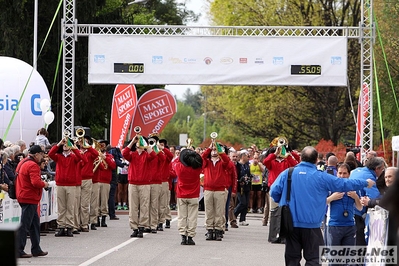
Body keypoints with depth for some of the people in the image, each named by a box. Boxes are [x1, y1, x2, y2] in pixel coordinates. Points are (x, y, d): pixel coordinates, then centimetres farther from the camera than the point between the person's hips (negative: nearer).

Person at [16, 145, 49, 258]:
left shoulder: (23, 163, 15)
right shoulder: (33, 165, -17)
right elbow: (36, 182, -27)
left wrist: (41, 182, 15)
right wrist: (44, 184, -8)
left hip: (23, 196, 10)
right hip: (30, 198, -10)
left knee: (34, 223, 16)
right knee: (25, 225, -7)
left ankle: (36, 249, 22)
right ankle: (18, 251, -5)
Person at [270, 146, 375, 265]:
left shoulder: (287, 173, -2)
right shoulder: (321, 177, -4)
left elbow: (274, 192, -2)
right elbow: (344, 184, 4)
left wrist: (282, 202, 21)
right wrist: (365, 183, 18)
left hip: (291, 223, 2)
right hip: (311, 225, -2)